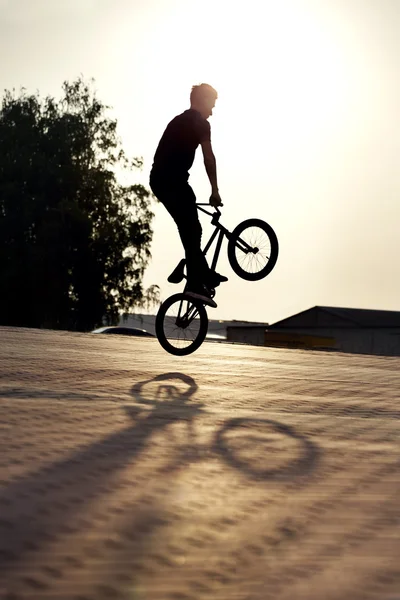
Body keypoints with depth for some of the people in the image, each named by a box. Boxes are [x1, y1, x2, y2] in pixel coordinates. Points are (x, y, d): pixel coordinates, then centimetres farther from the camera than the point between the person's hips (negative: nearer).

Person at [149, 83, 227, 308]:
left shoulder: (179, 121, 27)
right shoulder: (200, 123, -1)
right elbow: (209, 157, -10)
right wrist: (215, 191, -8)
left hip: (159, 179, 9)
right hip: (173, 180, -9)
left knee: (189, 229, 19)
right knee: (191, 231, -10)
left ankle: (205, 275, 27)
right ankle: (195, 285, -17)